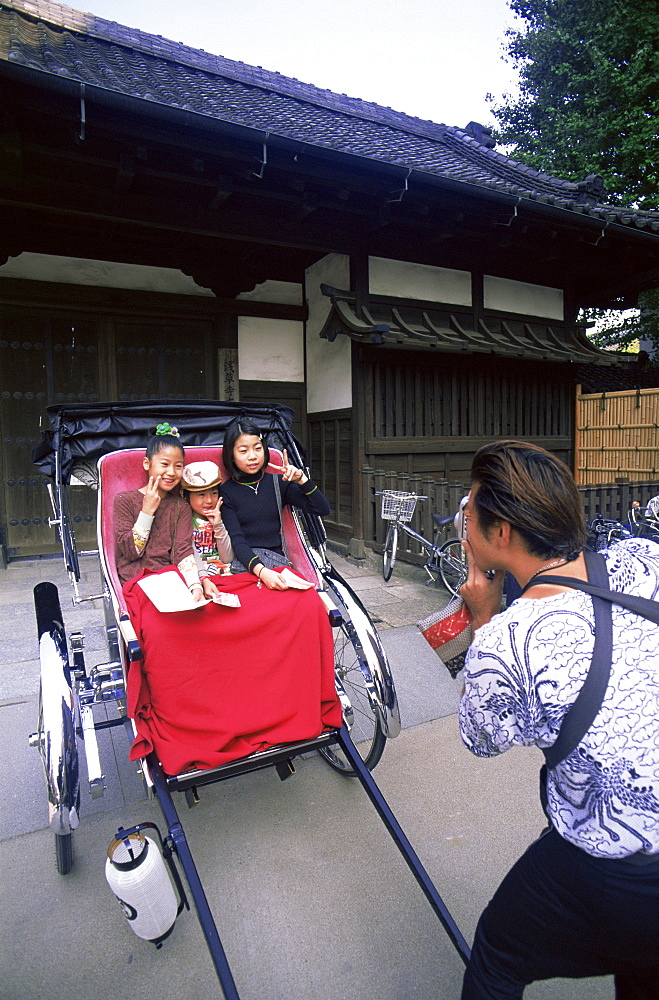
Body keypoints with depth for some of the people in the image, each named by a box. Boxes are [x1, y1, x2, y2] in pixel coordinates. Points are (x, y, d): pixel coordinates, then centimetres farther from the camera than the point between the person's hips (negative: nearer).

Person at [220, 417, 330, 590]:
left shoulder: (278, 483, 10)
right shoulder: (226, 492, 2)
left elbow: (322, 509, 6)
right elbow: (237, 540, -10)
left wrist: (301, 479, -9)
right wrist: (261, 571, -27)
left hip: (277, 562, 2)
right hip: (243, 565, -2)